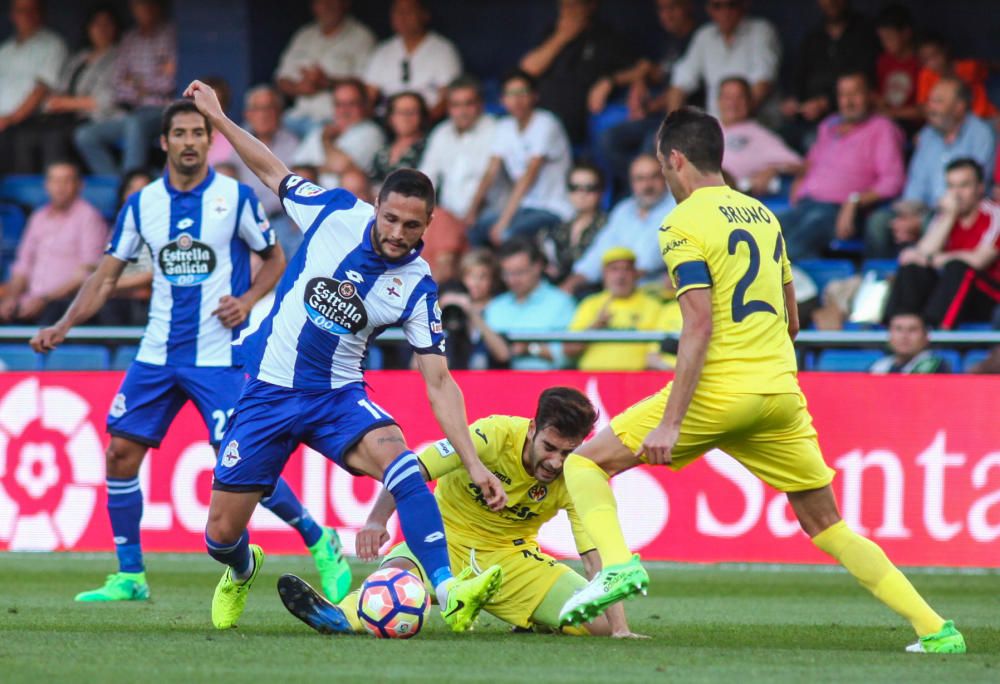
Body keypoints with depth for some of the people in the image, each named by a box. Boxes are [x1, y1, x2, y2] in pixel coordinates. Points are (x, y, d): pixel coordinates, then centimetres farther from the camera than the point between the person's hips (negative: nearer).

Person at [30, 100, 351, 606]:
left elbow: (275, 259, 6)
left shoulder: (236, 198, -4)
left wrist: (248, 300, -12)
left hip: (218, 354, -4)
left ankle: (320, 544, 8)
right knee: (120, 451, -3)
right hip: (158, 353, 4)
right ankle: (130, 576, 8)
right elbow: (106, 276, 7)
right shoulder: (141, 204, 5)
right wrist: (62, 326, -6)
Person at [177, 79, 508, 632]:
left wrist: (474, 464, -19)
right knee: (221, 532, 1)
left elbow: (439, 384, -10)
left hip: (337, 396, -1)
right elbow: (273, 172, 9)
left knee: (393, 453, -35)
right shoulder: (336, 213, -10)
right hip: (268, 391, 1)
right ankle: (242, 570, 42)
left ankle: (448, 592, -43)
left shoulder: (417, 288, -11)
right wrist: (218, 118, 10)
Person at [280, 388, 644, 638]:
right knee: (400, 569, -38)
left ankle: (536, 623, 13)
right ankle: (347, 615, -64)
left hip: (512, 557, 3)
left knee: (600, 622, -15)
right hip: (450, 538, -3)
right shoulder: (495, 435, -23)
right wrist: (377, 519, -42)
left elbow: (596, 555, -18)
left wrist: (620, 627, -30)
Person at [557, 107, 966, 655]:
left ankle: (617, 564, -23)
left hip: (719, 390, -6)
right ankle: (936, 630, 4)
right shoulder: (763, 215, 16)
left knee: (586, 464, 3)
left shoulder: (684, 224, -6)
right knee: (826, 526, 13)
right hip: (781, 393, 6)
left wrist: (670, 421, -19)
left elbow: (699, 326, -16)